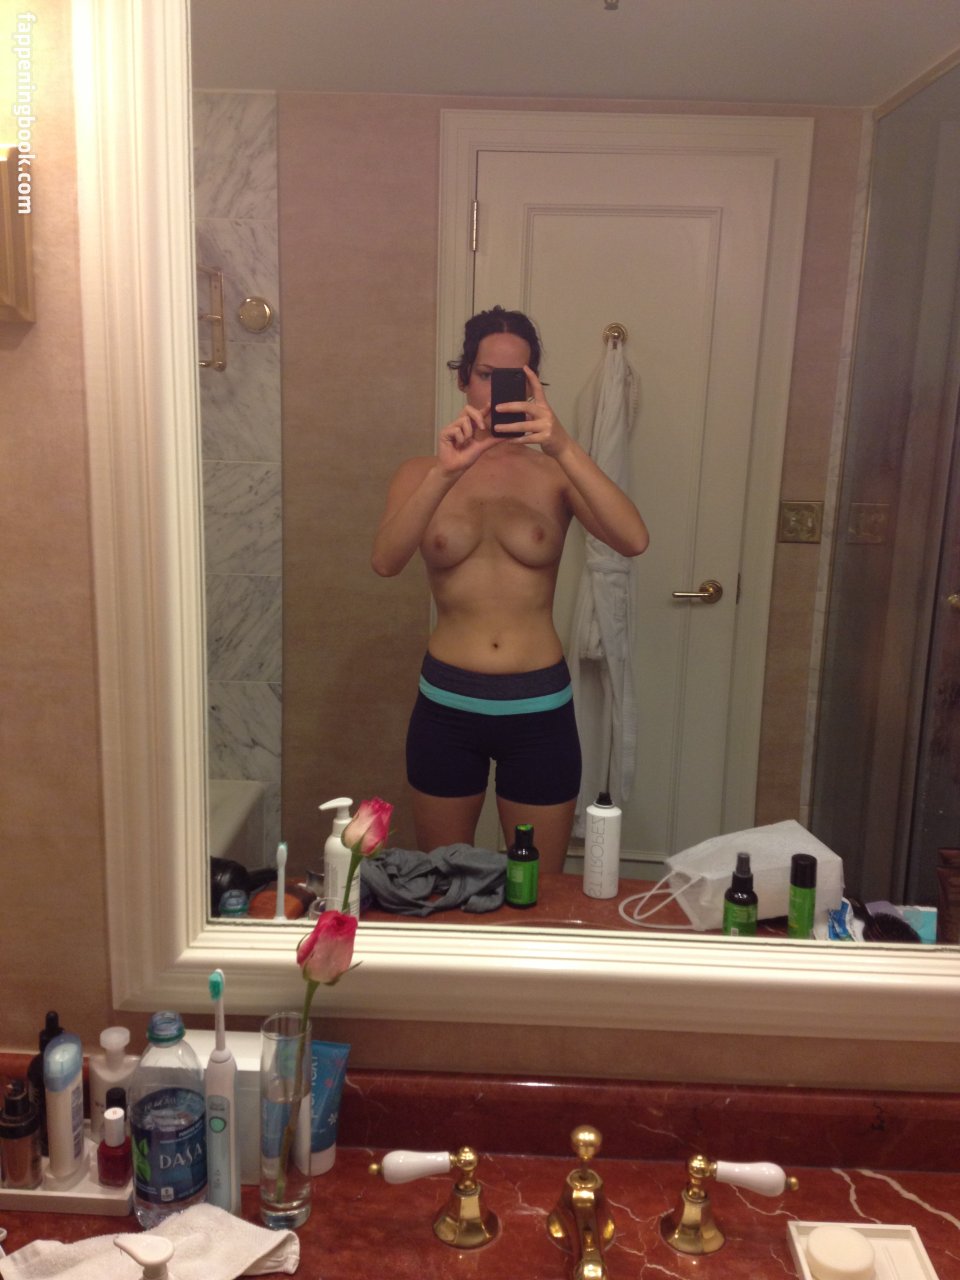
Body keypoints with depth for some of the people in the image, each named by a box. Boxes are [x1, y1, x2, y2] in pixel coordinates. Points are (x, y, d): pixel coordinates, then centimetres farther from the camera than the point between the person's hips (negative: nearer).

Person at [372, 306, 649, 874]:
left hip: (540, 706, 0)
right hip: (448, 705, 1)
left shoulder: (556, 474, -2)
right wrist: (445, 473, -32)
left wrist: (565, 447, -32)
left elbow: (634, 540, -21)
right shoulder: (423, 474, 0)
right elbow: (386, 561, -19)